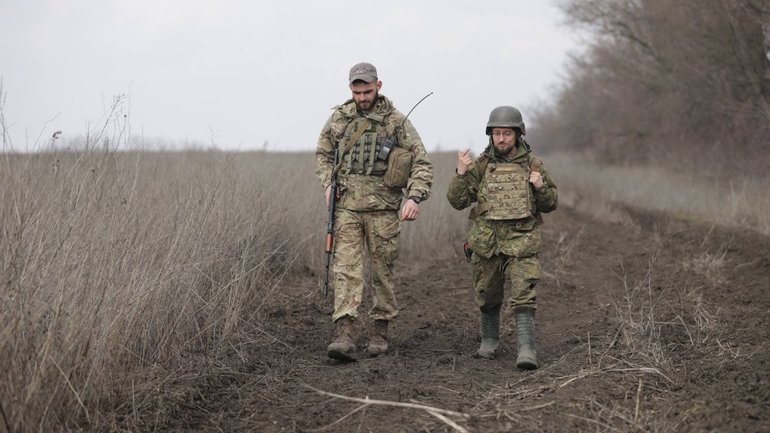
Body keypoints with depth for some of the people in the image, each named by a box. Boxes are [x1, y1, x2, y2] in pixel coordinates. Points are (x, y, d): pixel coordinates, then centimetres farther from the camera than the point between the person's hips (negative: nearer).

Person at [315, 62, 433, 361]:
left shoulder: (396, 121, -2)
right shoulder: (339, 117, 6)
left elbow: (421, 162, -4)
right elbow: (323, 153, 20)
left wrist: (414, 197, -19)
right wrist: (328, 185, 4)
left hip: (382, 207, -1)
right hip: (347, 205, 2)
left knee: (383, 270, 6)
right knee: (346, 268, -9)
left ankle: (380, 331, 20)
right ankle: (345, 336, -16)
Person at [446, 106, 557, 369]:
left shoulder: (533, 165, 5)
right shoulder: (481, 165, 4)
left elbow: (550, 204, 10)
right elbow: (457, 201, 0)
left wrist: (540, 187, -10)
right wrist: (461, 173, -14)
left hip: (522, 241, -2)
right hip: (487, 242, 2)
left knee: (523, 298, -12)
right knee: (488, 297, 14)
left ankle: (527, 350, -16)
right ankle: (489, 342, 33)